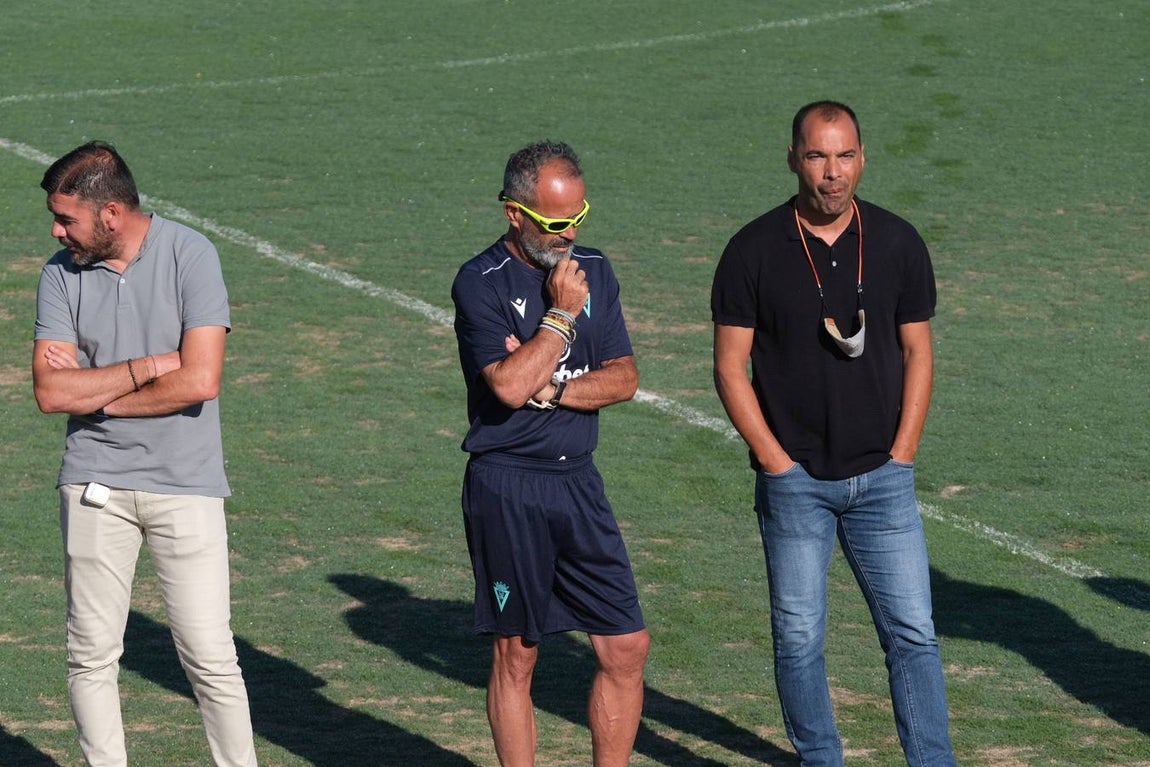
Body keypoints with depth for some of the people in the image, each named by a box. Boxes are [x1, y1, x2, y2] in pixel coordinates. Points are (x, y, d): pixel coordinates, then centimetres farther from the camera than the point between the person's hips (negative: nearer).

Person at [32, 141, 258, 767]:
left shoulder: (189, 255, -7)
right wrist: (148, 368, -13)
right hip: (95, 482, 3)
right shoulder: (61, 274, 2)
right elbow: (49, 391, -7)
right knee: (91, 656, 3)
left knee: (211, 659, -4)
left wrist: (93, 392, -7)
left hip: (184, 484, -3)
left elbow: (200, 381, -16)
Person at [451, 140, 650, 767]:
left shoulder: (593, 272, 10)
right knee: (515, 654, 3)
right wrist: (561, 314, -11)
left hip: (578, 481, 5)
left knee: (626, 647, 2)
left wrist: (547, 388, -11)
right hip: (506, 486, -5)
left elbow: (624, 380, 4)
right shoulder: (479, 283, -8)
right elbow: (510, 385, -20)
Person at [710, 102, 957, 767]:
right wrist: (776, 462, -5)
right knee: (799, 638, 3)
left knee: (912, 631, 0)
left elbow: (918, 353, 8)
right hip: (794, 481, -1)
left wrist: (900, 456, 1)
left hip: (882, 479, 1)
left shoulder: (897, 243, 3)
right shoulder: (755, 250, -4)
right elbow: (730, 366, -1)